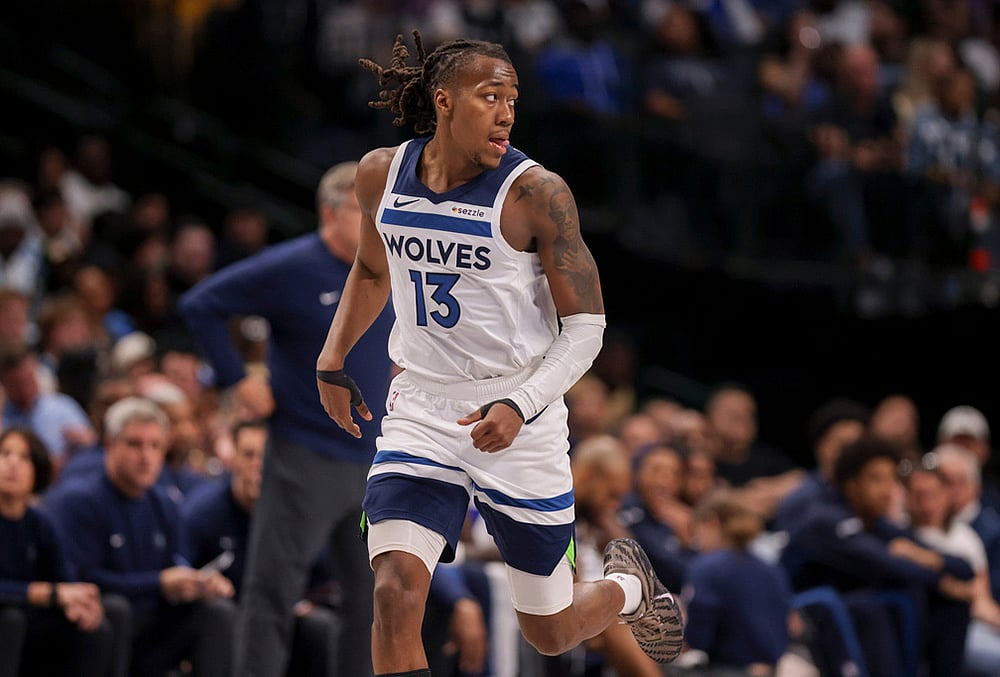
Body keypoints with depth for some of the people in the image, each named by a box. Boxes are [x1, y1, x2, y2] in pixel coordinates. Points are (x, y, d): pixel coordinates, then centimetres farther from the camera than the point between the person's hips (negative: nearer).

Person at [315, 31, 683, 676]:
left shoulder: (536, 193, -15)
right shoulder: (381, 175, -1)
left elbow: (586, 327, -12)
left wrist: (520, 406, -25)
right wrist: (332, 362, 17)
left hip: (519, 424, -2)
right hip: (421, 411, 3)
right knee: (395, 596, -21)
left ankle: (629, 585, 48)